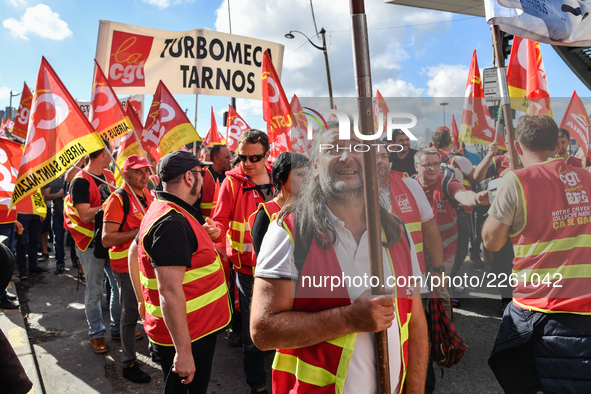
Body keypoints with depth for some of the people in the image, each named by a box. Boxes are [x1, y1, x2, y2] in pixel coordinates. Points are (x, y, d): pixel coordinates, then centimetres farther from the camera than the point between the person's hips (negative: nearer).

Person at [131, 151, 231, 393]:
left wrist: (143, 300, 26)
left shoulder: (160, 210, 8)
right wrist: (183, 352, -28)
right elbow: (170, 291, -31)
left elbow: (134, 253, 20)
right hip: (185, 339, -10)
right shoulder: (173, 223, -27)